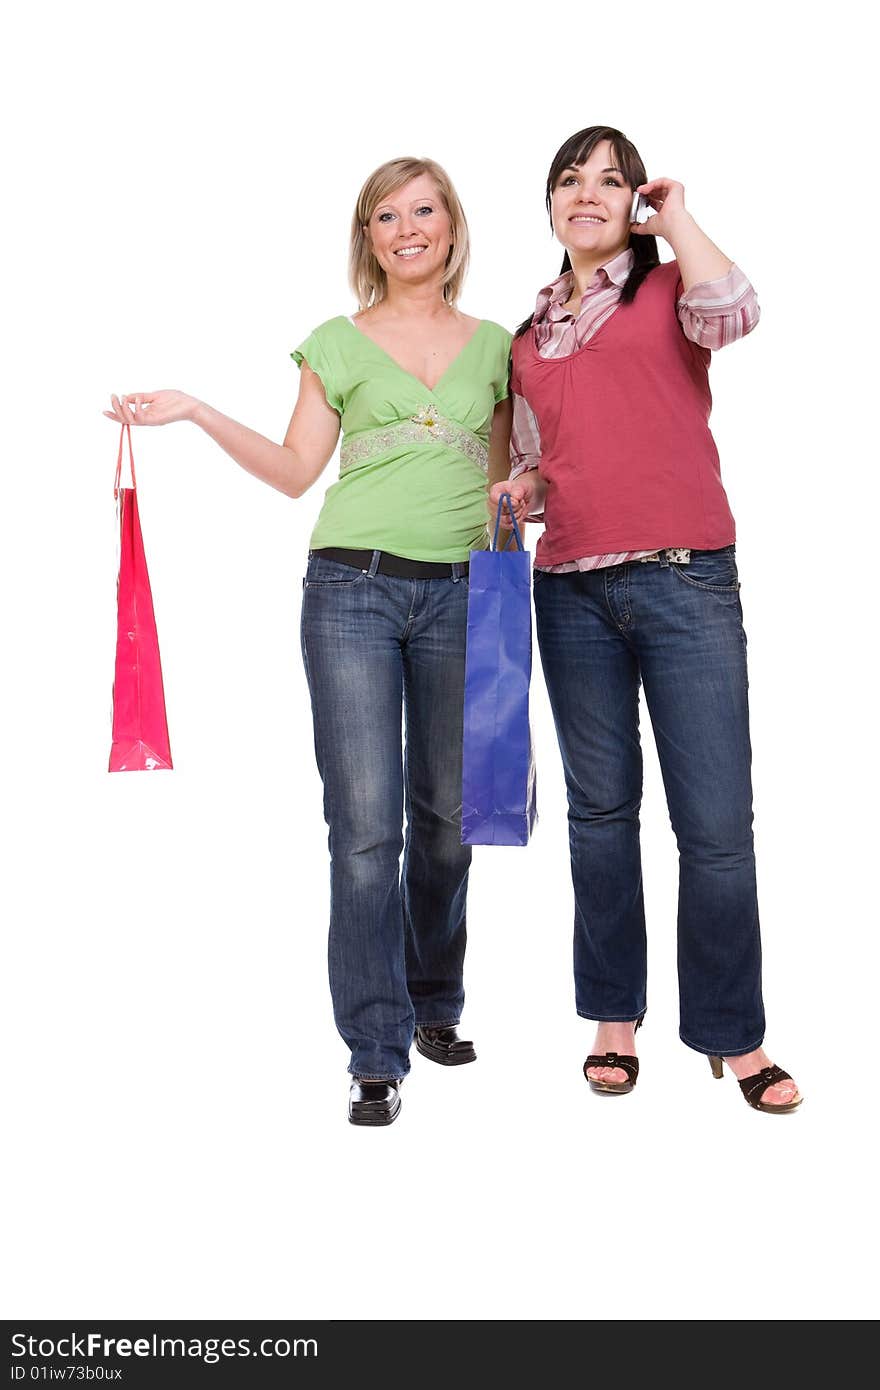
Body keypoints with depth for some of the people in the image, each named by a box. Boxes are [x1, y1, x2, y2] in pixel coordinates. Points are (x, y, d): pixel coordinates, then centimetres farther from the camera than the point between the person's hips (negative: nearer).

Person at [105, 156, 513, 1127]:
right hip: (352, 589, -2)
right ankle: (377, 1056, 0)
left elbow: (501, 480, 17)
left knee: (446, 815, 9)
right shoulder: (339, 343, 10)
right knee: (367, 823, -6)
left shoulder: (494, 345, 15)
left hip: (459, 595, 2)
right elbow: (296, 470, 7)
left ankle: (434, 1006, 29)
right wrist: (197, 412, 0)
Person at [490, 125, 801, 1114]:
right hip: (572, 589, 4)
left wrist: (675, 217, -2)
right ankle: (614, 1017, 22)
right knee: (600, 806, 10)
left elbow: (730, 315, -17)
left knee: (716, 818, -5)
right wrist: (518, 493, 4)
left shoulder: (667, 287, 7)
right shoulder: (530, 335, 18)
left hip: (684, 582, -4)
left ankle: (732, 1033, 9)